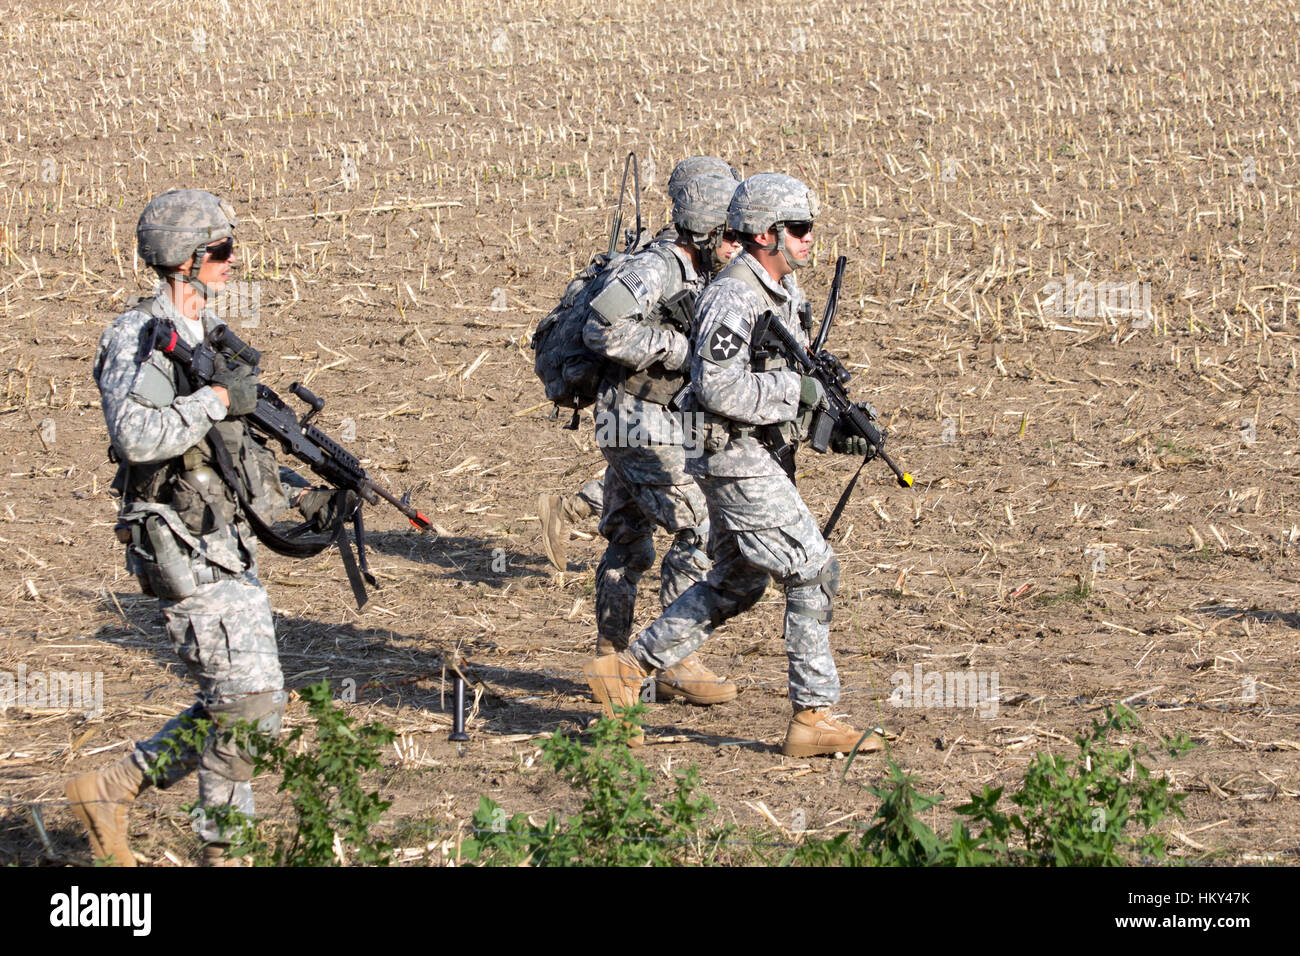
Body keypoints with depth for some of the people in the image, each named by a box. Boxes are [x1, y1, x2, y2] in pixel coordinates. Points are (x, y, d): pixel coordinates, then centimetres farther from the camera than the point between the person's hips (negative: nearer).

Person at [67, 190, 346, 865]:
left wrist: (302, 499, 13)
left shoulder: (209, 335, 15)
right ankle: (226, 848, 4)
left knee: (234, 707, 11)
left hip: (228, 551, 9)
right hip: (185, 555, -9)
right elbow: (137, 435, -29)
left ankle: (111, 790, 19)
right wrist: (219, 399, -21)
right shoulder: (139, 337, -13)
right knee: (249, 704, -8)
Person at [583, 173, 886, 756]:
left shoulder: (784, 292, 12)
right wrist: (797, 390, -21)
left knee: (736, 585, 17)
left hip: (764, 458, 10)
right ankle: (813, 717, -4)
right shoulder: (733, 298, -19)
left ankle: (627, 669, 22)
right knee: (813, 573, -9)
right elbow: (719, 387, -26)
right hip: (738, 462, -10)